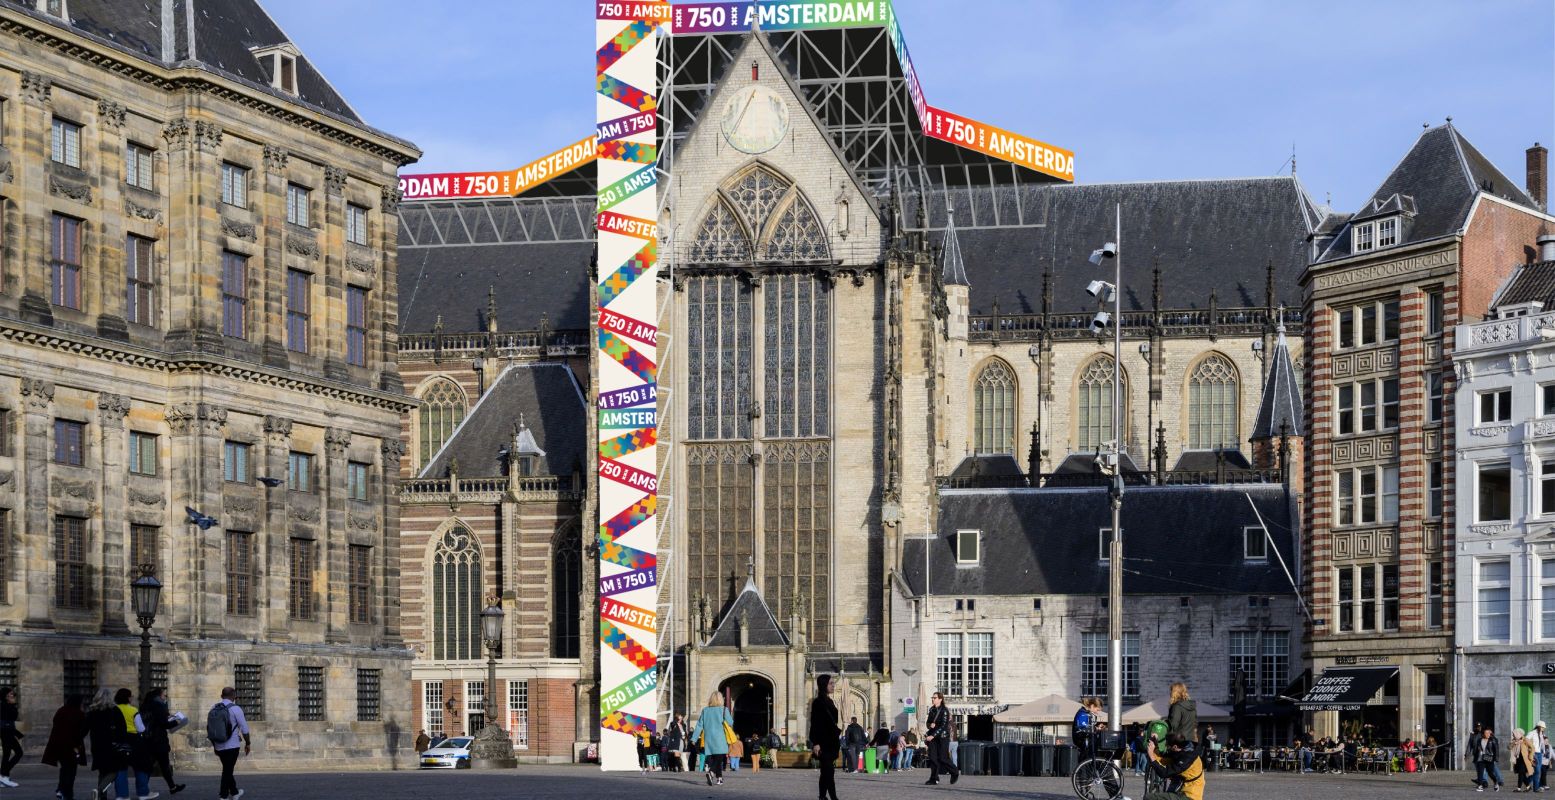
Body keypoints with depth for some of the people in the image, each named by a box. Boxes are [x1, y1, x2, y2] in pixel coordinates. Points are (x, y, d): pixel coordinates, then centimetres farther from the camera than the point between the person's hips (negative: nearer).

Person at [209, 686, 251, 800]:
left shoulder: (213, 709, 3)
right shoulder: (235, 709, -11)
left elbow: (209, 728, 7)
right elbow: (244, 728, -7)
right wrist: (247, 743, 6)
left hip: (218, 746, 5)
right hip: (232, 746, -5)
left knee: (227, 769, 19)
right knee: (227, 770, 0)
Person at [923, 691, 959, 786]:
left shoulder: (944, 711, -9)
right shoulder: (932, 710, 11)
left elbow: (943, 726, -16)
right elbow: (927, 722, 17)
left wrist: (932, 735, -21)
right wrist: (930, 725, -8)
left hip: (942, 737, -6)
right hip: (932, 737, 6)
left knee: (943, 758, -5)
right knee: (933, 758, -4)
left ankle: (955, 773, 18)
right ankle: (934, 779, -3)